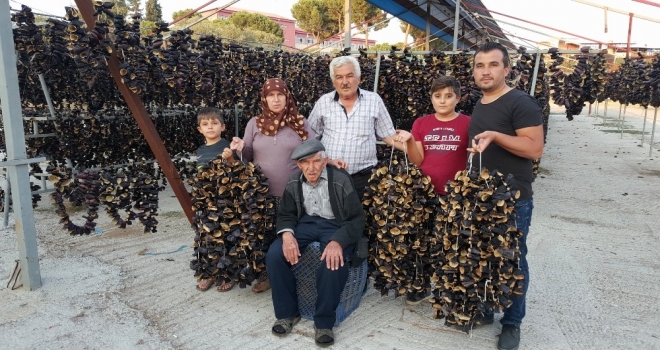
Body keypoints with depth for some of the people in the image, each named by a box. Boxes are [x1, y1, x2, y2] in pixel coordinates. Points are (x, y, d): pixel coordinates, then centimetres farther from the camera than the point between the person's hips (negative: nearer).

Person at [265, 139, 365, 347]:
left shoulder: (341, 180, -15)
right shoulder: (294, 182, -1)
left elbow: (357, 219, -15)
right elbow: (286, 214, 6)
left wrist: (338, 242, -34)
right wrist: (287, 234, -19)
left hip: (335, 225, -4)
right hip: (307, 222, 4)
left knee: (334, 262, -35)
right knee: (274, 255, -20)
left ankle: (324, 322, -12)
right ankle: (287, 313, 1)